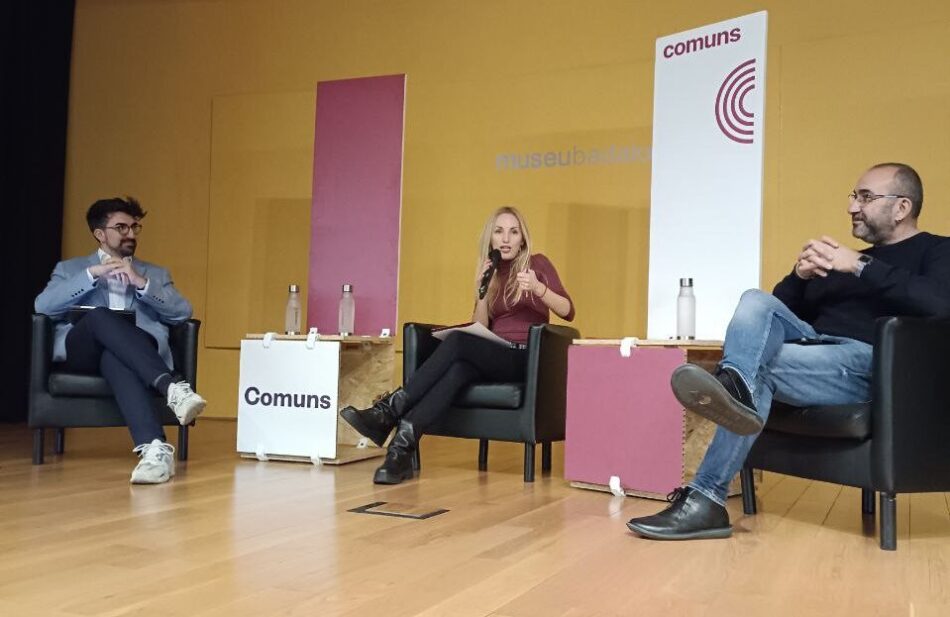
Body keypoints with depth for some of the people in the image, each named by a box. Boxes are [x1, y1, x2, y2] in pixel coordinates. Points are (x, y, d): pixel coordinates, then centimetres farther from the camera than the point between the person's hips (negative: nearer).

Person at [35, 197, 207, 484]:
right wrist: (93, 274, -5)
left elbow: (183, 312, 9)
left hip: (137, 348, 1)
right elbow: (43, 306, 3)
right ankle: (170, 387, -54)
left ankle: (153, 448, -60)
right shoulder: (70, 269, 24)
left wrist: (140, 282, -4)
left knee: (114, 357, -39)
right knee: (100, 316, -36)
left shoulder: (155, 274, 28)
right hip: (81, 350, 0)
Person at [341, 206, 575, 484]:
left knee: (457, 341, -31)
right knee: (459, 369, -33)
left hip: (526, 359, -4)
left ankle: (389, 411, -33)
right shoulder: (488, 272, 16)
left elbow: (568, 312, -6)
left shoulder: (537, 263, 4)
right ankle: (403, 446, -45)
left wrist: (538, 288, -24)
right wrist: (482, 290, -8)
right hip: (492, 359, 4)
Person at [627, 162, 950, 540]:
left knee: (758, 367, -30)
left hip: (868, 363, -6)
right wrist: (800, 274, 2)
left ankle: (706, 498, -37)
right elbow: (783, 308, 24)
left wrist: (860, 266, -16)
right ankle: (733, 385, -55)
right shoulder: (844, 259, 32)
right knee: (758, 301, -24)